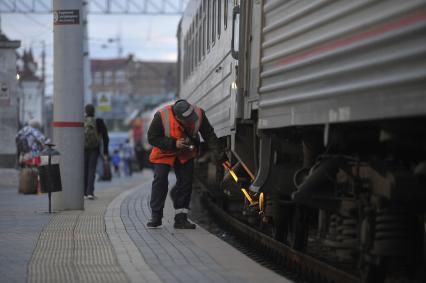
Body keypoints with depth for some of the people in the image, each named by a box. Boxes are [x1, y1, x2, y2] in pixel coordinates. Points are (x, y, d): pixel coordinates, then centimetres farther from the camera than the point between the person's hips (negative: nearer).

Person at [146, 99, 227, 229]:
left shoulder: (199, 114, -26)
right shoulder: (161, 116, -33)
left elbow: (209, 135, -15)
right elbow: (152, 138, -22)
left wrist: (219, 154, -23)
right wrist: (173, 144, -31)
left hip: (186, 154, 3)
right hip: (164, 153, -2)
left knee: (186, 182, -2)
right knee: (160, 181, -11)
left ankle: (181, 218, 5)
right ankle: (156, 217, -1)